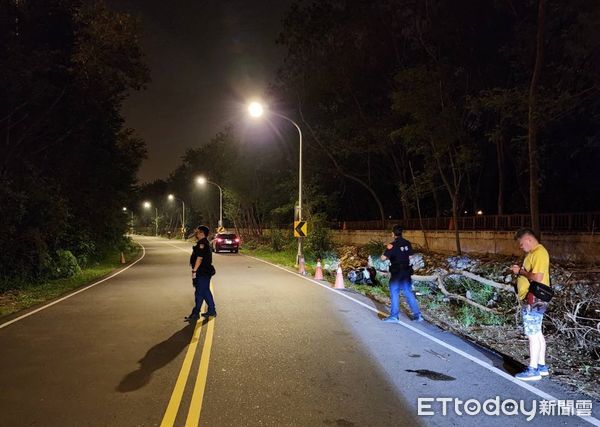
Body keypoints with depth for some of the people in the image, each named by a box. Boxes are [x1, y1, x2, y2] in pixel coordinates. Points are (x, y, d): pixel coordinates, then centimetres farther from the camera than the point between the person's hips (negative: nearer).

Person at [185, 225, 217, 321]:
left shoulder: (202, 244, -17)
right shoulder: (205, 243, 16)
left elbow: (199, 258, -22)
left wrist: (194, 271, -21)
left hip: (202, 272, -10)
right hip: (205, 272, 10)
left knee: (199, 292, -4)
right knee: (206, 291, 15)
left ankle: (195, 313, 1)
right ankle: (212, 310, 21)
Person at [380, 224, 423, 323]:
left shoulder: (392, 245, -15)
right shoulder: (407, 243, 2)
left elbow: (383, 258, -14)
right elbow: (410, 257, 9)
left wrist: (387, 254, 3)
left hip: (396, 272, -6)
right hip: (407, 271, 6)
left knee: (394, 293, 2)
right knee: (409, 293, 13)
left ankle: (394, 316, 4)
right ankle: (417, 315, 14)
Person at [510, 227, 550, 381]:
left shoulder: (539, 253, -18)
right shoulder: (533, 253, 15)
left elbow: (537, 278, -25)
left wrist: (520, 272, -14)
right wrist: (520, 270, 6)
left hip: (534, 300, -11)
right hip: (531, 300, 11)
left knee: (533, 335, -4)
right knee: (537, 333, 17)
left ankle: (533, 370, 4)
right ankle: (541, 366, 27)